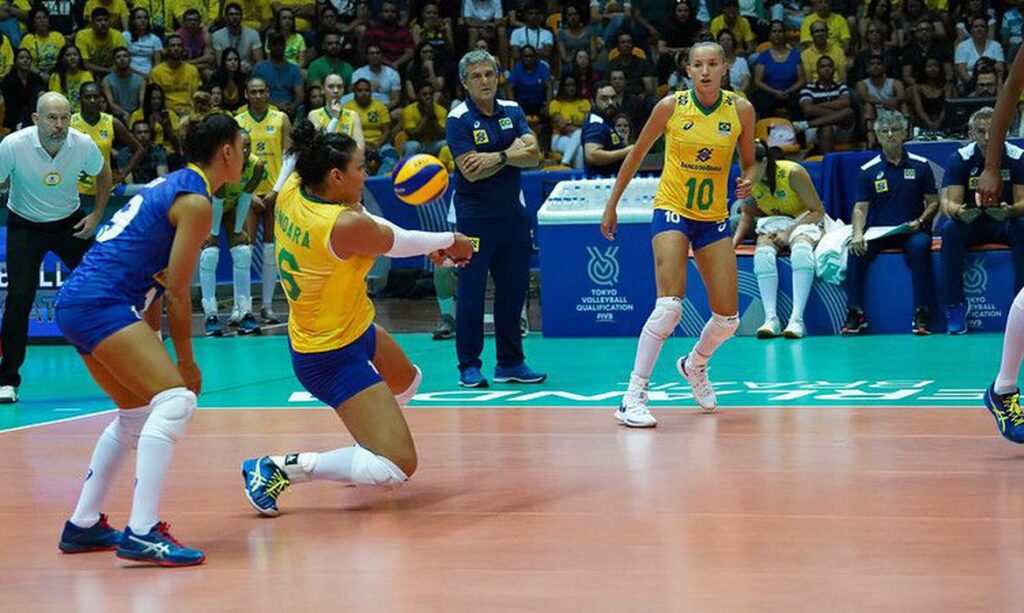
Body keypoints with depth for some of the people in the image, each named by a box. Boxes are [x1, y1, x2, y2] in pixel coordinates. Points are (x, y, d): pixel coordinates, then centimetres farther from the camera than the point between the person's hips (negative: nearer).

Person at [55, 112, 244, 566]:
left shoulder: (170, 184, 21)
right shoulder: (195, 202, -7)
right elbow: (176, 292, -9)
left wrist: (149, 342, 24)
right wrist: (186, 362, -2)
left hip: (75, 302, 10)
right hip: (101, 305, -10)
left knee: (137, 414, 21)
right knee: (175, 400, -18)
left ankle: (83, 526, 27)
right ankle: (141, 533, -28)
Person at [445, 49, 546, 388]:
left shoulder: (512, 111, 7)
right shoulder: (458, 119, -8)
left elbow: (533, 155, -4)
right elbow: (472, 171, -18)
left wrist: (497, 157, -18)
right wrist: (513, 152, -10)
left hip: (512, 213, 5)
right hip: (474, 216, -5)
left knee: (513, 290, 9)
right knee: (471, 293, -2)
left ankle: (510, 363, 18)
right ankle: (469, 366, 6)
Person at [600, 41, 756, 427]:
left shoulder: (740, 110, -2)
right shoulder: (671, 106, -8)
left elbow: (749, 164, 9)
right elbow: (636, 155, 4)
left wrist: (748, 181, -14)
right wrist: (612, 205, 7)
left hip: (714, 218, 4)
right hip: (672, 211, -4)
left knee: (728, 317, 3)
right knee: (670, 305, -22)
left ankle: (694, 366, 37)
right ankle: (633, 398, -18)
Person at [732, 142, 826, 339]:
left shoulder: (793, 173, -20)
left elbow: (818, 211, -15)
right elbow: (747, 214, 8)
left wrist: (789, 232, -24)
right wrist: (734, 242, -9)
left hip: (804, 221, -3)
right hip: (773, 224, 3)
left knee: (801, 249, -39)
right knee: (763, 253, -33)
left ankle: (797, 319, -44)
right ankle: (771, 318, -38)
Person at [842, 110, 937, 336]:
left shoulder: (920, 165, 6)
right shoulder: (868, 170, 7)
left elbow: (933, 202, 9)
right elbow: (860, 207, 3)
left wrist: (920, 221, -11)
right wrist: (858, 234, -16)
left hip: (911, 231, -1)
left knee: (920, 246, -34)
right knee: (857, 252, -28)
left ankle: (921, 314, -29)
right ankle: (855, 313, -18)